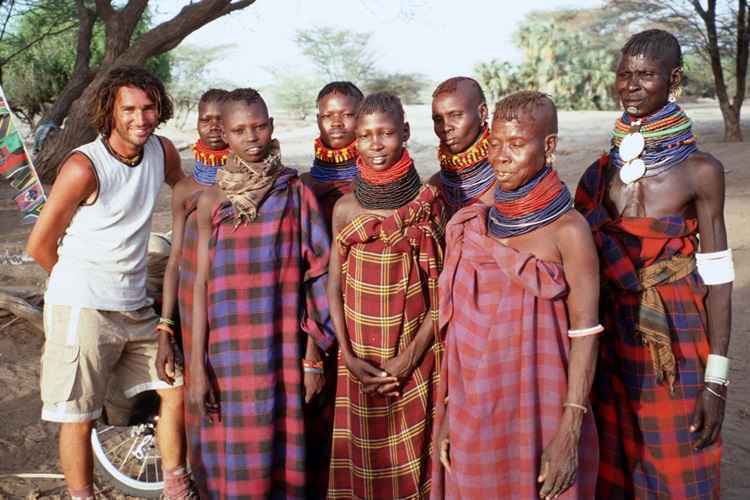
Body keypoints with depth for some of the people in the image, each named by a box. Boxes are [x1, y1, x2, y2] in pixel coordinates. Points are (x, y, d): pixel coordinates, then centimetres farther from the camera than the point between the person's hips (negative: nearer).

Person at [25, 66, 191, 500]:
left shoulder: (163, 151, 1)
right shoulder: (84, 167, -16)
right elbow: (40, 244, -8)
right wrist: (82, 285, 6)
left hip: (136, 305, 6)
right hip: (82, 308, -6)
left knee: (176, 389, 11)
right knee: (79, 417, 3)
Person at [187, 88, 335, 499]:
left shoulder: (295, 192, 1)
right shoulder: (212, 199, 3)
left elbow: (313, 277, 1)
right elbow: (202, 283, 1)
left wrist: (314, 355, -2)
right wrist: (197, 365, -3)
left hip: (284, 347, -1)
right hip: (230, 349, 1)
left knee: (280, 447, 5)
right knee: (233, 452, 7)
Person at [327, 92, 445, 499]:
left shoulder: (428, 203, -6)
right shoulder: (345, 208, -1)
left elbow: (442, 289, -6)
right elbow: (334, 287, 3)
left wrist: (409, 358, -12)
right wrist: (348, 357, -7)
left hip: (415, 358, -1)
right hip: (362, 363, 2)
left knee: (412, 457, 9)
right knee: (365, 459, 12)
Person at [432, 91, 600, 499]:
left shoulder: (567, 229, -10)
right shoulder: (472, 224, 3)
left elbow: (585, 335, -11)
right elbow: (460, 327, 7)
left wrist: (569, 435, -14)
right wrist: (447, 412, 6)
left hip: (538, 410, -4)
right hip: (475, 411, 4)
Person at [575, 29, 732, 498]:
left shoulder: (700, 170, -10)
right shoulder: (605, 167, 2)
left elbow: (717, 275, -9)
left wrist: (717, 375, -12)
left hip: (675, 333, -4)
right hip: (613, 329, 4)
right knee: (617, 459, 16)